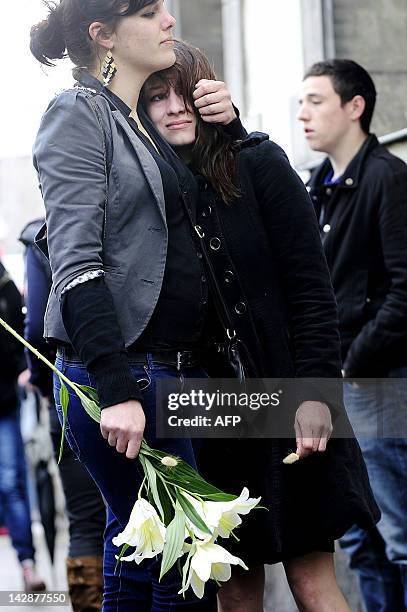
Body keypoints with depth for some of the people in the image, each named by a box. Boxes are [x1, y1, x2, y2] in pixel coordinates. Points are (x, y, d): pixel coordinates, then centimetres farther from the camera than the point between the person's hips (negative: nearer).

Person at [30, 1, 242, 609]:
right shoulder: (77, 113, -6)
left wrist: (227, 125, 14)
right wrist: (117, 389, -23)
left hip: (174, 369, 8)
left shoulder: (145, 122, 18)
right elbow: (75, 261, -15)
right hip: (121, 371, -8)